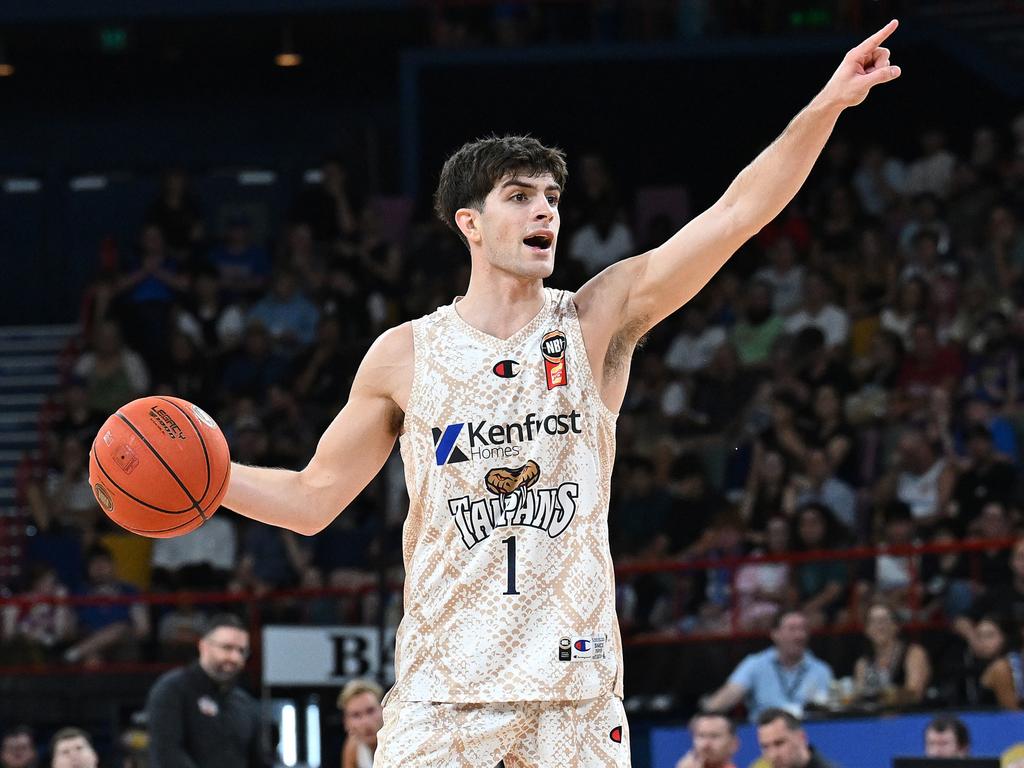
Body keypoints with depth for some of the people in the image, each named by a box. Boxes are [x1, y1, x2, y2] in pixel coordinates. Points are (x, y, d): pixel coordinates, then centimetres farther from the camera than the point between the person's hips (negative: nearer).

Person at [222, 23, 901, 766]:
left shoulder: (597, 322, 2)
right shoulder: (404, 355, 3)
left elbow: (736, 213, -8)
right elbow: (313, 498, 10)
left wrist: (826, 106, -17)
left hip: (575, 682, 0)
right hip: (443, 687, 0)